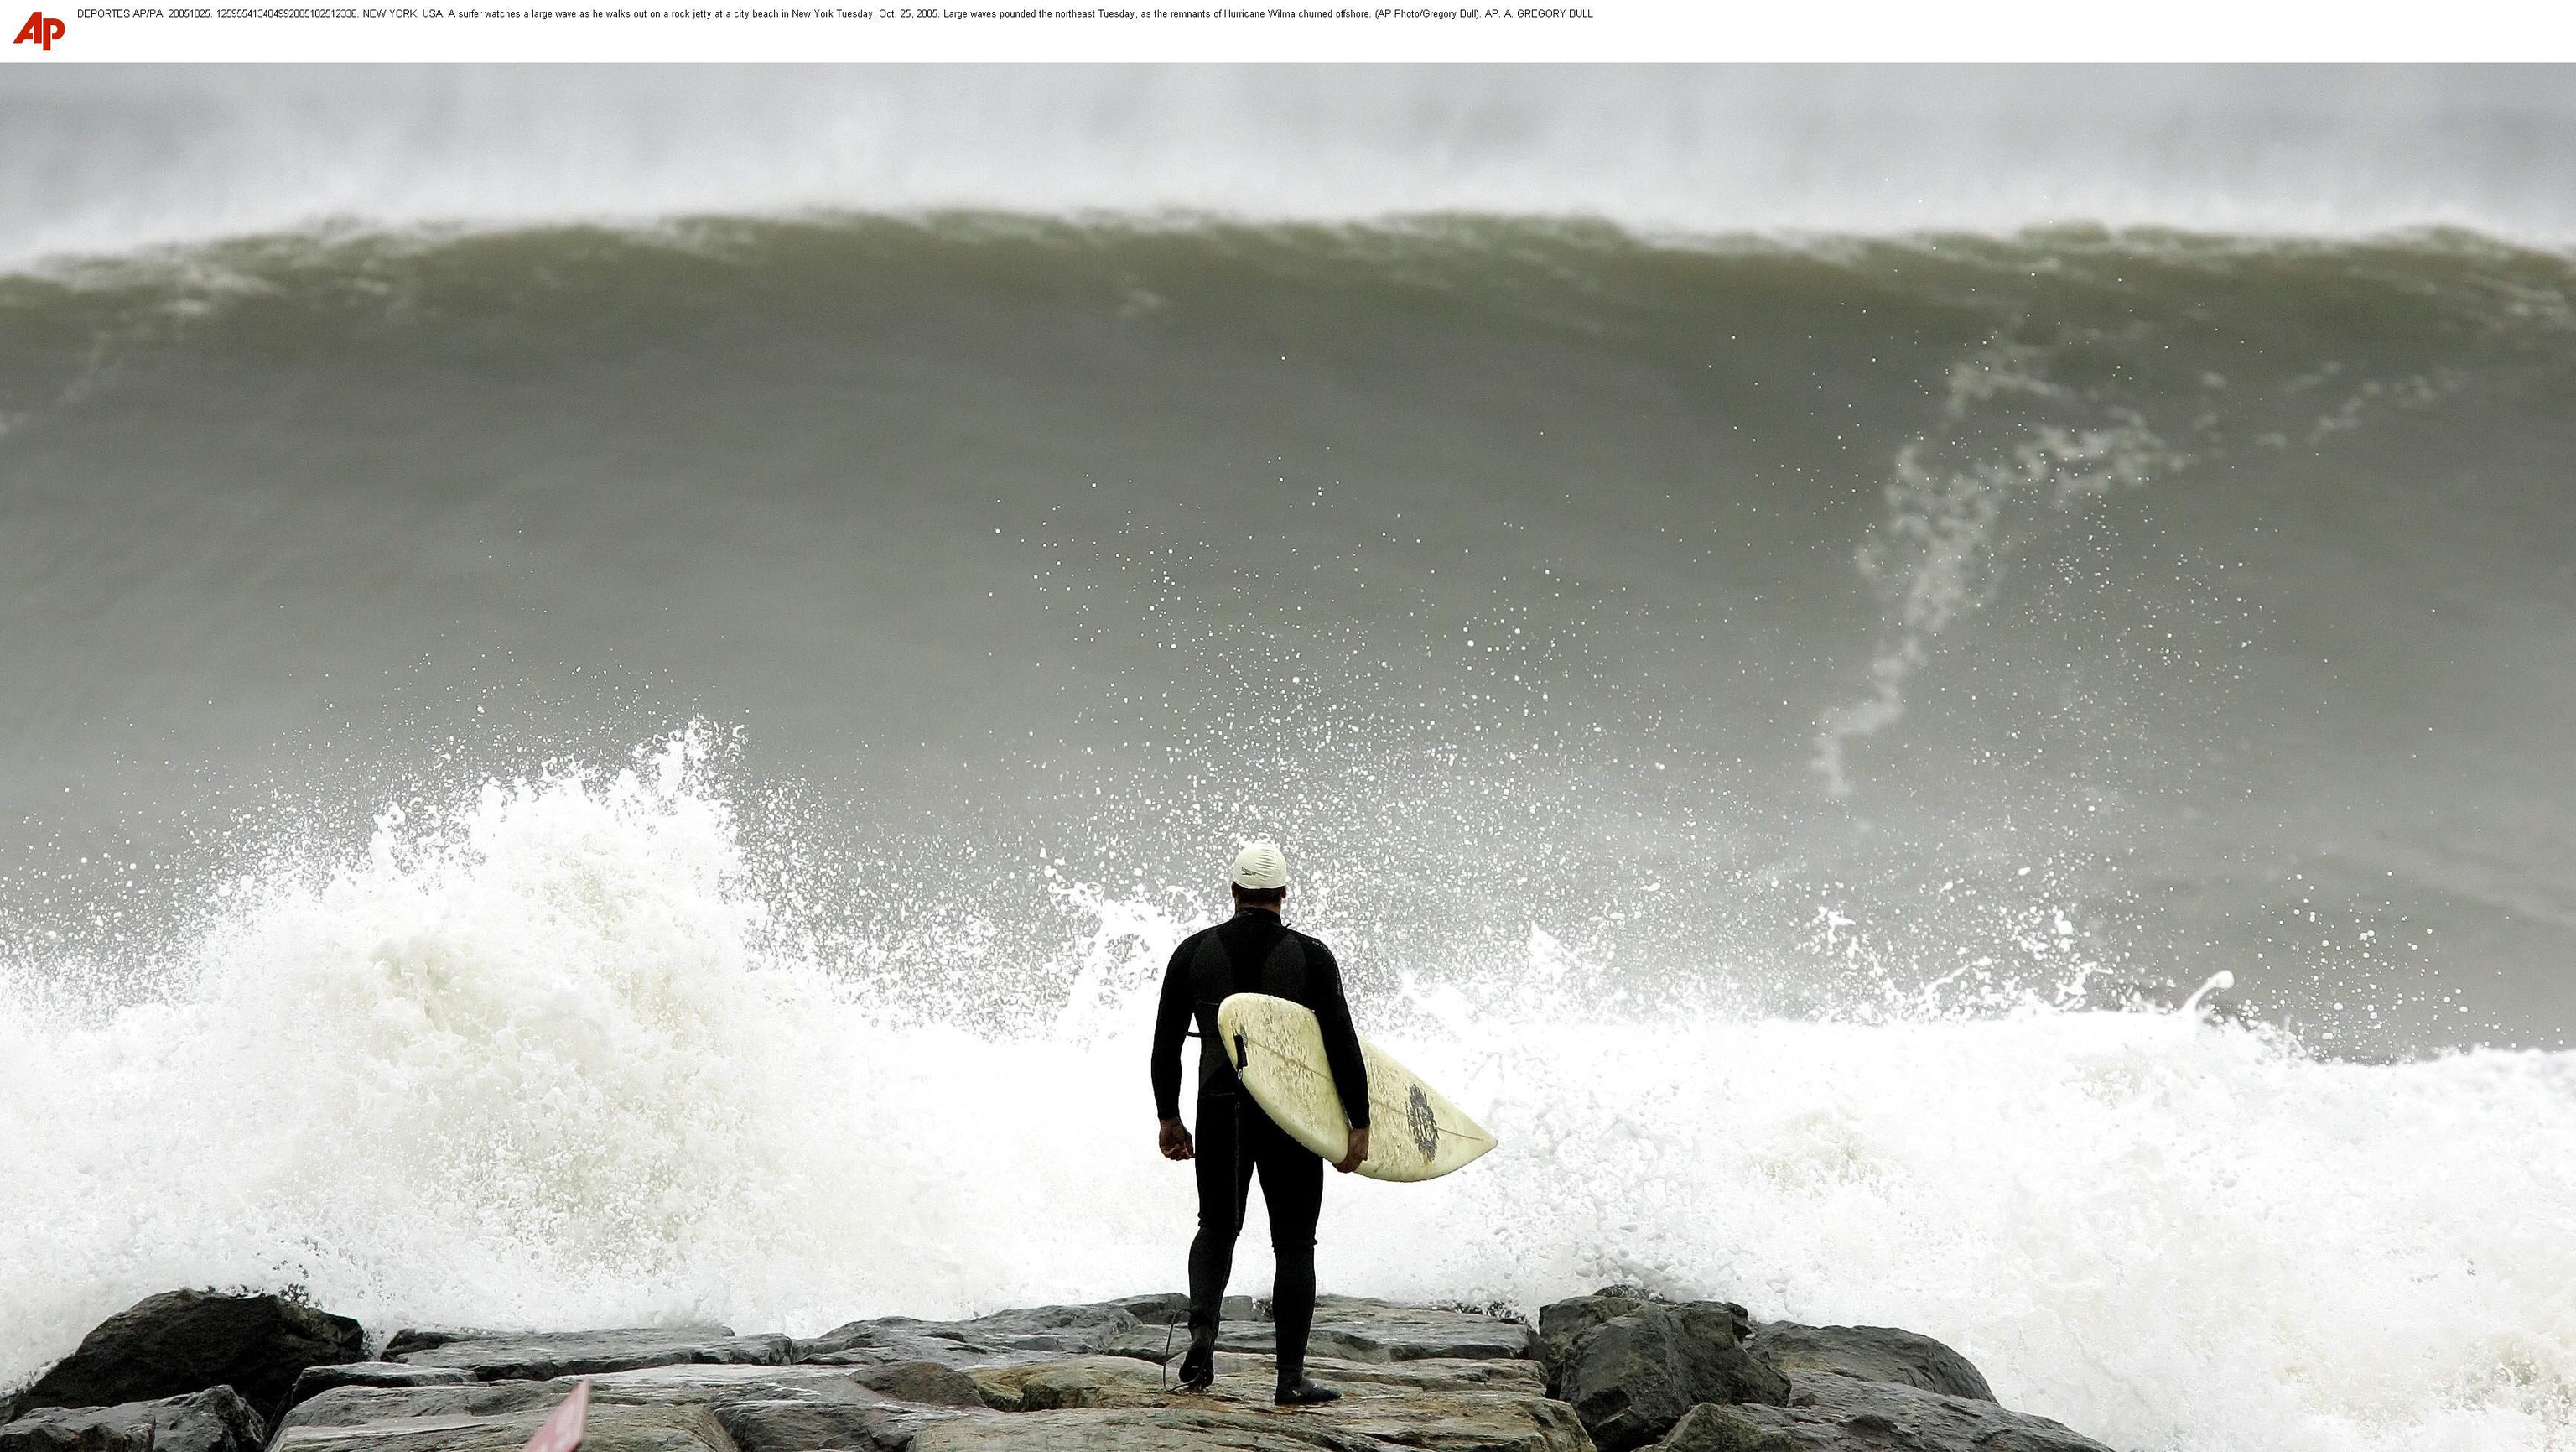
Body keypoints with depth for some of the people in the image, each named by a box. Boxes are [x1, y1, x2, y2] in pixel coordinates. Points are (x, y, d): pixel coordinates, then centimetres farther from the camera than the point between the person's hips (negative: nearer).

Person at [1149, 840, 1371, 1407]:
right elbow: (1342, 1044, -9)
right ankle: (1291, 1376, 6)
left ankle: (1202, 1334, -6)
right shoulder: (1311, 956, -5)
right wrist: (1360, 1124, -6)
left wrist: (1168, 1117, 15)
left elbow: (1166, 1042, 5)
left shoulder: (1194, 951, 2)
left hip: (1220, 1112, 2)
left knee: (1217, 1228, 19)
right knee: (1294, 1243, 8)